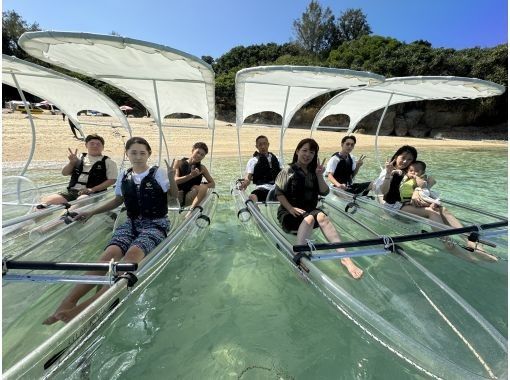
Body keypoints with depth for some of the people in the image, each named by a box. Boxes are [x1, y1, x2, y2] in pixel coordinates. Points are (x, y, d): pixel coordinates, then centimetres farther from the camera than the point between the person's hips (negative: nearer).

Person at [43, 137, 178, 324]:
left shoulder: (158, 173, -2)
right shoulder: (123, 176, 12)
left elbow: (173, 198, -1)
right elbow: (118, 200, 27)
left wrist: (171, 179, -19)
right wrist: (91, 212, 21)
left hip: (155, 225, -4)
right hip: (131, 223, 5)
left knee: (133, 253, -34)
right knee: (109, 254, -25)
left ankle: (88, 304, -38)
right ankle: (68, 302, -30)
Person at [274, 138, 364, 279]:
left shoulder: (313, 172, 12)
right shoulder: (288, 171, -1)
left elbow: (324, 192, 5)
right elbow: (279, 193, -7)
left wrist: (319, 176, -10)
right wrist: (291, 208, -20)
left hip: (310, 211, 4)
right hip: (289, 213, -3)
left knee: (321, 216, -30)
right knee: (309, 218, -35)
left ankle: (344, 256, -35)